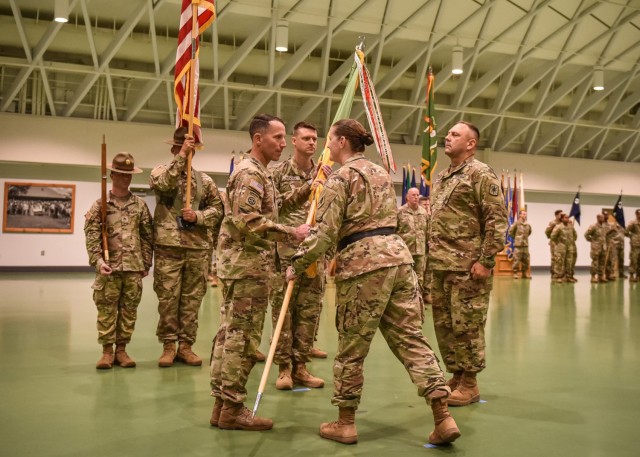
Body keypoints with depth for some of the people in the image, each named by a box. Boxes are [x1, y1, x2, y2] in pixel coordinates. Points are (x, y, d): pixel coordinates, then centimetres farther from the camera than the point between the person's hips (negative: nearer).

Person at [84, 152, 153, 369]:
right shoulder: (100, 204, 2)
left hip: (134, 267, 2)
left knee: (129, 310, 6)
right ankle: (107, 351, 12)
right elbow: (91, 235, -4)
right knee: (107, 310, 2)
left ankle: (121, 349, 17)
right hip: (109, 267, -2)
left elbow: (147, 236, 10)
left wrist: (146, 263, 8)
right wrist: (98, 260, -15)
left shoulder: (140, 204, 8)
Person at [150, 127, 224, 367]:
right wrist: (181, 156, -22)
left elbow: (218, 208, 10)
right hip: (169, 246, -2)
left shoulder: (204, 180, 11)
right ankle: (168, 346, 10)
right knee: (168, 298, 0)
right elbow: (163, 183, -19)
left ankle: (185, 345, 15)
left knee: (192, 299, 6)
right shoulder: (161, 171, 4)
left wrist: (197, 216, -8)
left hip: (198, 247, 3)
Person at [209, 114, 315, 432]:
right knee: (244, 336, -7)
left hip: (239, 263, 11)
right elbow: (248, 221, -23)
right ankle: (232, 409, -1)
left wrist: (310, 188, 14)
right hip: (248, 264, -11)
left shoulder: (259, 173, 20)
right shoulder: (251, 173, -13)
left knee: (230, 332, 10)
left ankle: (222, 404, 17)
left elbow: (275, 206, 21)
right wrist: (291, 234, -20)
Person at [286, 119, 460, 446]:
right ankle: (443, 418, 1)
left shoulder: (340, 177, -4)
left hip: (363, 264, -7)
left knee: (351, 346, 4)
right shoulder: (381, 172, 20)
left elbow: (325, 232, -10)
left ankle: (345, 424, 15)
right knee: (411, 337, 6)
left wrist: (297, 264, 1)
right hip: (397, 255, 7)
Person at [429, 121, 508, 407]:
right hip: (440, 266, 8)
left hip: (467, 266, -8)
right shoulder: (441, 178, 18)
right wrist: (430, 254, 17)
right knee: (444, 325, 12)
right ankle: (456, 376, 24)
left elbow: (497, 220, -13)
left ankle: (470, 385, 10)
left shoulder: (481, 174, -7)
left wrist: (486, 261, -18)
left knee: (466, 325, -2)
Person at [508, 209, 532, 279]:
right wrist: (515, 238, 3)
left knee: (526, 260, 8)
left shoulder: (527, 224, 7)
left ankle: (525, 273, 18)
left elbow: (529, 232, 26)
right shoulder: (516, 223, -8)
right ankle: (516, 273, 3)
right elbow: (510, 232, -4)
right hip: (518, 245, -5)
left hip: (525, 244, 5)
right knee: (516, 259, -5)